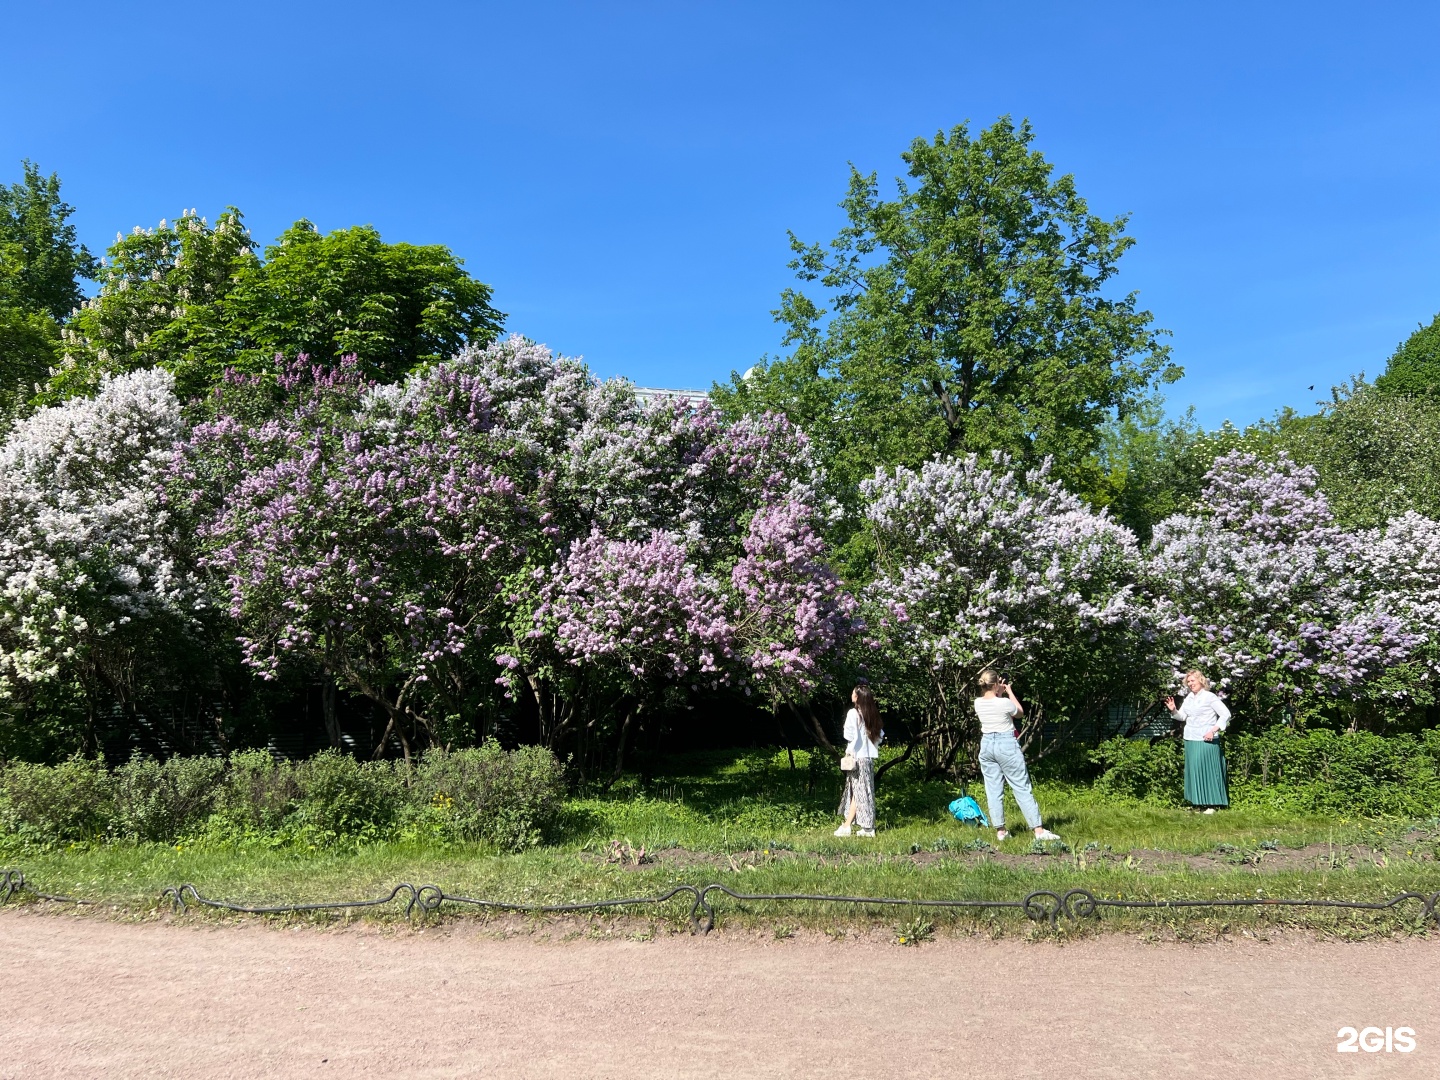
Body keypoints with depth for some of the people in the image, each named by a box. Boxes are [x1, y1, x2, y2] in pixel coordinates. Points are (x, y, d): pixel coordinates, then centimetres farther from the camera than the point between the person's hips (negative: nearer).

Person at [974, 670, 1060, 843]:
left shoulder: (978, 703, -2)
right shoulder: (1005, 703, -16)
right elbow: (1020, 712, 6)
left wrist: (999, 692, 19)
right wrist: (1010, 692, 11)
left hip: (986, 745, 5)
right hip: (1006, 744, -5)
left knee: (993, 790, 8)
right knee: (1022, 788, 1)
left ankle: (1000, 831, 11)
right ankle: (1039, 830, 3)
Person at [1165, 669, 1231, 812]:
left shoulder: (1209, 697, -9)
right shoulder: (1189, 697, 11)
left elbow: (1226, 714, -11)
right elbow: (1182, 716, 17)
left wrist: (1213, 730, -17)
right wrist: (1173, 710, -4)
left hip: (1206, 741, -7)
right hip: (1190, 740, 7)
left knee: (1206, 770, -5)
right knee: (1193, 770, 8)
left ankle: (1211, 805, 2)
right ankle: (1196, 802, 16)